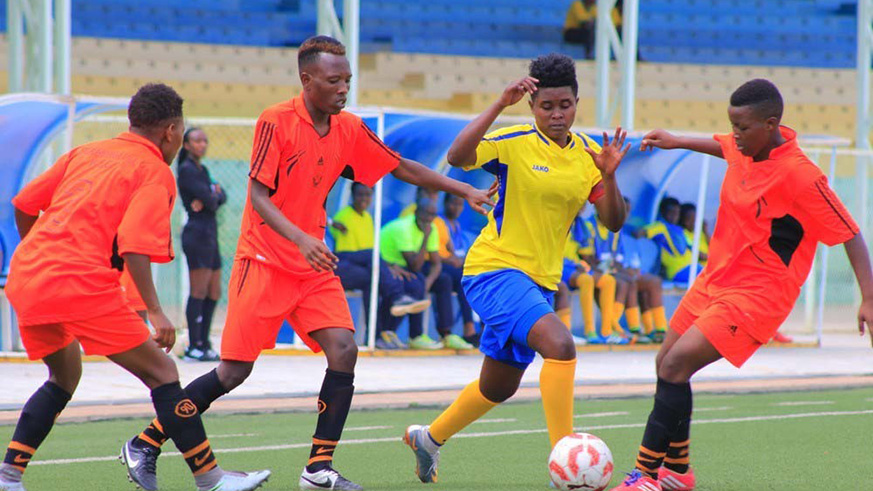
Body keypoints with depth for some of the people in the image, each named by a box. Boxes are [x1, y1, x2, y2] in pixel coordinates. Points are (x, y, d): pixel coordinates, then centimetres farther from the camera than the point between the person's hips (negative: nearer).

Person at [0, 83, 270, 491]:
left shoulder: (85, 153, 20)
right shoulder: (155, 173, 2)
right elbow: (133, 244, -13)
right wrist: (154, 311, -16)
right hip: (83, 283, -7)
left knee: (65, 374, 27)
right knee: (160, 372, 2)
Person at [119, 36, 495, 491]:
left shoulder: (350, 130, 4)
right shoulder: (276, 121, -14)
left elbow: (402, 168, 13)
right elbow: (258, 196, -17)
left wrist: (465, 190, 5)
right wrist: (300, 238, -31)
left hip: (314, 266, 5)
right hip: (264, 261, -5)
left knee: (343, 350, -14)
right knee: (233, 372, -6)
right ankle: (146, 443, 9)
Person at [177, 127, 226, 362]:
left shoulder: (202, 170, 18)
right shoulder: (187, 169, -10)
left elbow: (221, 197, 8)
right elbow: (210, 200, -17)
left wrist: (210, 199, -11)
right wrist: (213, 195, 5)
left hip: (210, 234, 9)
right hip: (197, 234, -9)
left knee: (214, 293, 11)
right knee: (199, 292, -9)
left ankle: (203, 344, 16)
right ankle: (194, 346, -8)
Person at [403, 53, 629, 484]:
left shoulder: (589, 155, 4)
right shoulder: (513, 143, -12)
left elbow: (614, 222, 0)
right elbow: (458, 156, -30)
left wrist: (608, 175, -17)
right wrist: (500, 105, -35)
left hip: (540, 281, 7)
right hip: (494, 270, -7)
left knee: (499, 387, 19)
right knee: (560, 345, -30)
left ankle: (430, 437, 43)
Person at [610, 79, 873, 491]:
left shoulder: (799, 176, -23)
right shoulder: (745, 147, -1)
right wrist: (679, 142, 25)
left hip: (756, 295, -9)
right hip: (716, 279, 9)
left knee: (676, 365, -19)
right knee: (667, 364, 12)